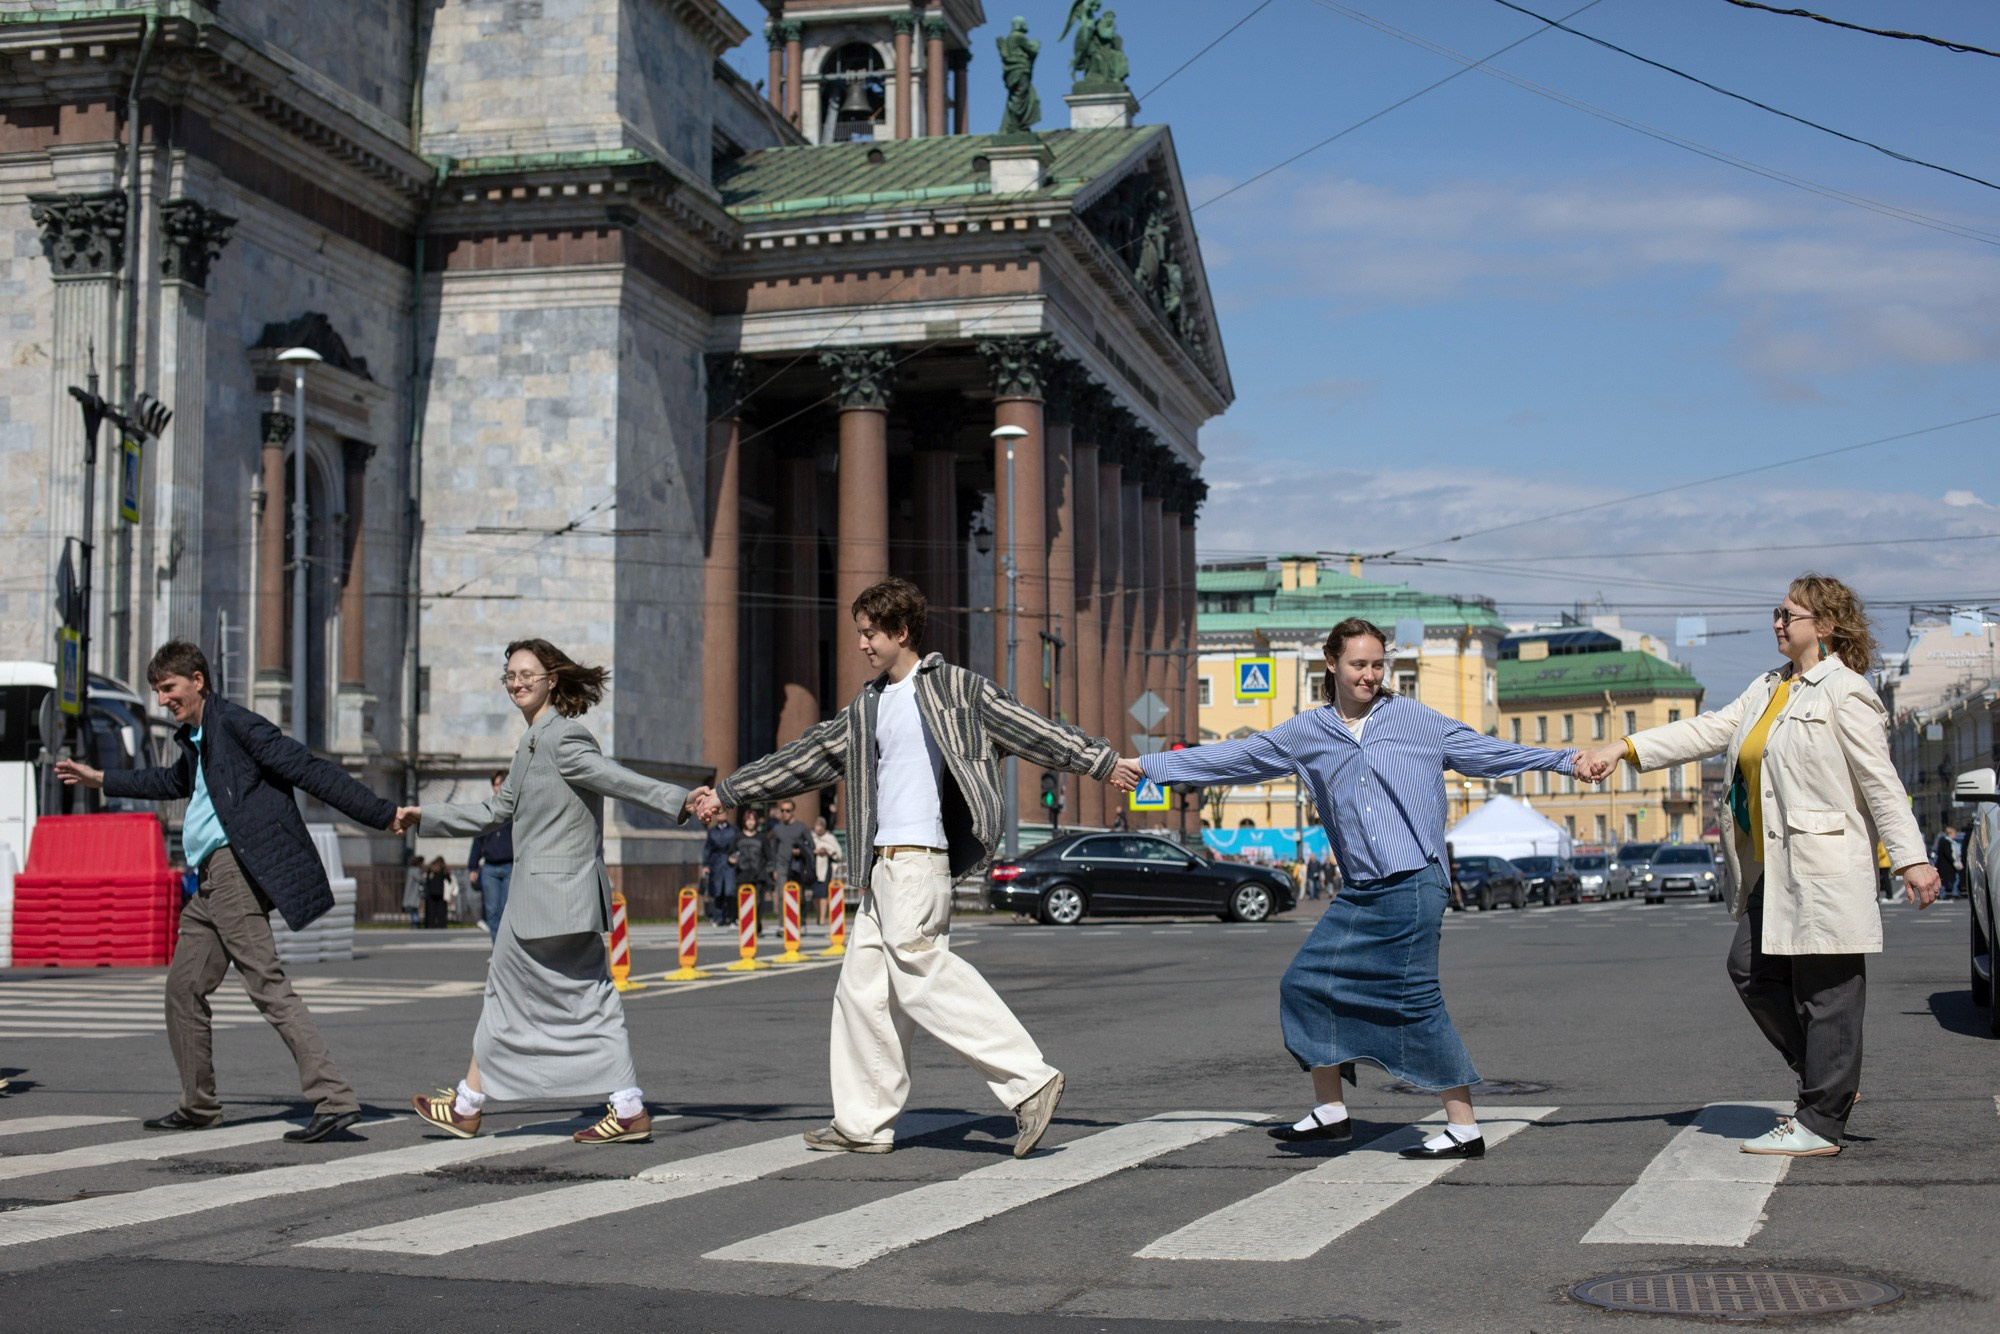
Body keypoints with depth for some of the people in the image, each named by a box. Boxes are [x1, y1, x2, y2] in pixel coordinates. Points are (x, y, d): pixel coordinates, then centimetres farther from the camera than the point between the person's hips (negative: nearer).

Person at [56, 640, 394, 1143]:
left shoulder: (235, 723, -9)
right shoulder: (194, 739, 20)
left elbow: (311, 770, -14)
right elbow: (174, 782, 44)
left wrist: (382, 815, -16)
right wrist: (100, 779, 53)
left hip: (237, 869, -10)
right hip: (212, 878, 10)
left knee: (267, 984, -16)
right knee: (184, 986, 13)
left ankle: (334, 1099, -20)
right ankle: (198, 1106, 24)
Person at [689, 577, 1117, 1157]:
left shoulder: (955, 687, 0)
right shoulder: (866, 708, 21)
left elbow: (1030, 729, -3)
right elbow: (807, 757, 26)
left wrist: (1103, 762, -8)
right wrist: (726, 792, 28)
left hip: (917, 858, -8)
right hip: (882, 866, 8)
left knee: (920, 975, -16)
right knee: (863, 986, 7)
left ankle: (1030, 1080, -15)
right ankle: (863, 1124, 13)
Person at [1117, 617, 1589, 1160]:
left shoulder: (1414, 719, 5)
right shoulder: (1307, 733, 12)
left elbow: (1484, 751, 10)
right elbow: (1234, 758, 16)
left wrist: (1564, 759, 4)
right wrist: (1148, 765, 16)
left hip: (1414, 884, -5)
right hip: (1360, 891, 5)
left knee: (1416, 998, -8)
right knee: (1307, 982, 2)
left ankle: (1463, 1126, 1)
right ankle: (1330, 1111, 16)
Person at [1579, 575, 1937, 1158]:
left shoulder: (1845, 692, -9)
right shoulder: (1768, 689, 17)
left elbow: (1881, 781, -11)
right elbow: (1708, 731, 13)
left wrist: (1912, 859, -14)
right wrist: (1625, 748, 5)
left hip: (1826, 864, -9)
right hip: (1774, 869, 9)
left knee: (1825, 990, -3)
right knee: (1752, 968, 9)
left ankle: (1819, 1125, 3)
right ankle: (1830, 1082, 23)